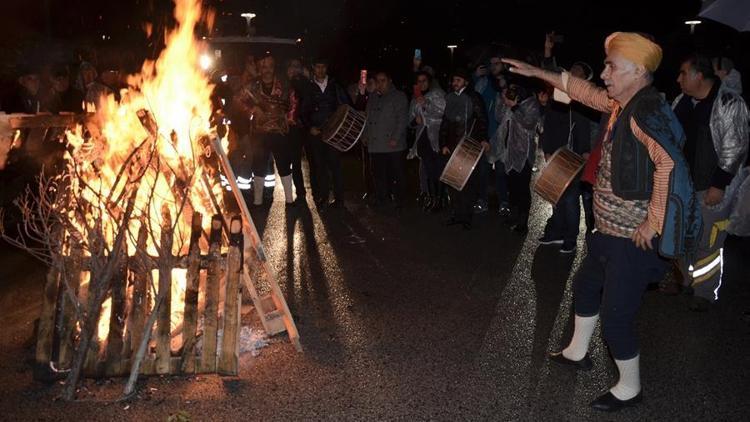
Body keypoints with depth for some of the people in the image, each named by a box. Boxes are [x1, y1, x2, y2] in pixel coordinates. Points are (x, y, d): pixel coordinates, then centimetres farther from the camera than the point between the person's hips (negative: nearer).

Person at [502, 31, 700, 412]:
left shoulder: (646, 113, -25)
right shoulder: (624, 104, 4)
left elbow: (671, 165, -40)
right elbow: (586, 92, 22)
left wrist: (654, 223, -32)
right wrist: (538, 73, 23)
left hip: (634, 241, -10)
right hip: (611, 233, 10)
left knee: (615, 317, 2)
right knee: (585, 286, 27)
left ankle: (629, 388, 24)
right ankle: (577, 352, 48)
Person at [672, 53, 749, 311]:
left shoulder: (729, 103, -14)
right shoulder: (681, 101, 6)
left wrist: (719, 185, -17)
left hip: (710, 189, -6)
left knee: (707, 243, 2)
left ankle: (705, 294, 18)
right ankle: (681, 280, 37)